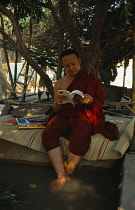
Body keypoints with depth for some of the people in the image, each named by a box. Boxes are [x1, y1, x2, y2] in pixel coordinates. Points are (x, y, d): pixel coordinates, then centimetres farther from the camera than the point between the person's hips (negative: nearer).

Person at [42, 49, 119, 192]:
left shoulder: (91, 80, 8)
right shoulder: (59, 83, 15)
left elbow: (100, 104, 5)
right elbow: (57, 110, 14)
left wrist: (90, 101, -18)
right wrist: (58, 103, -11)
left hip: (83, 116, -3)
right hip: (64, 116, 3)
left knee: (79, 138, -36)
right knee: (48, 134, -29)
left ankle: (67, 174, -17)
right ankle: (61, 176, -28)